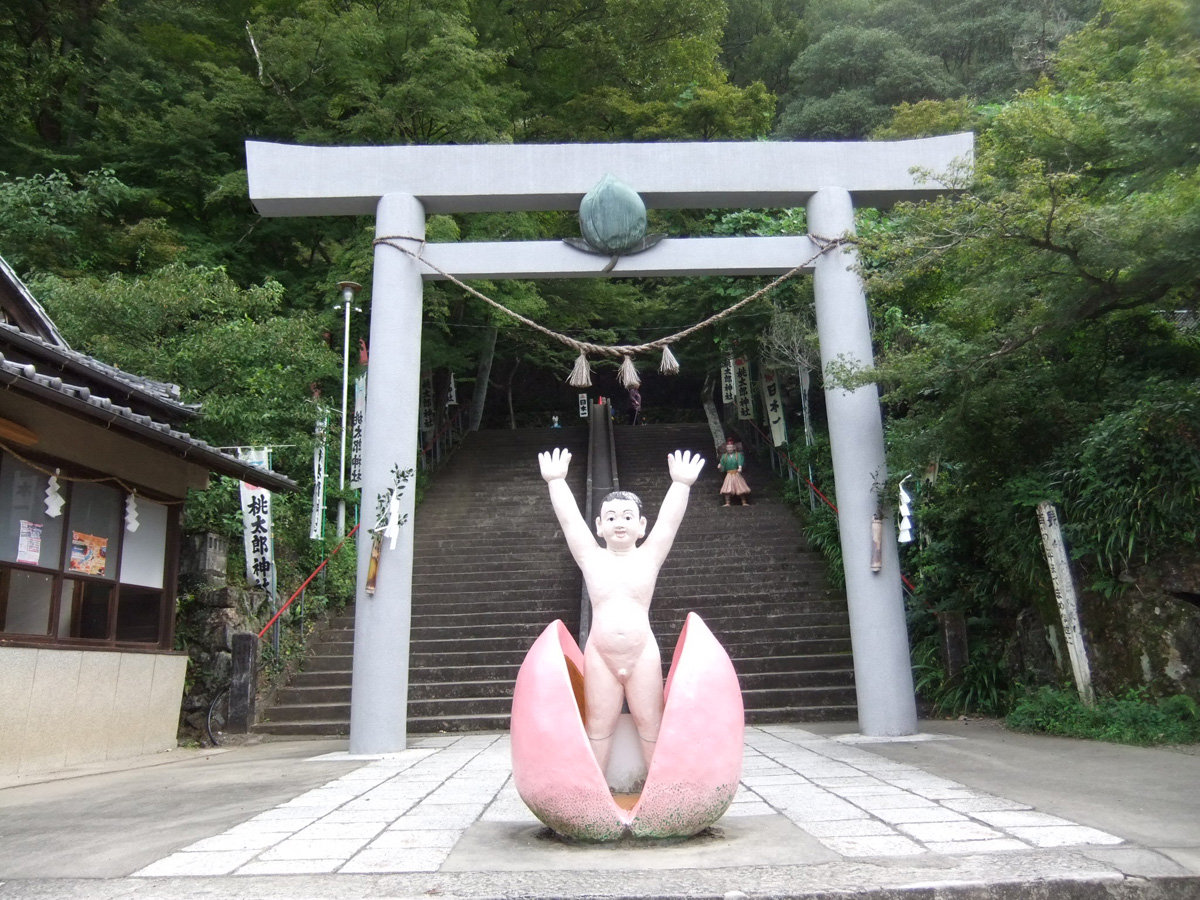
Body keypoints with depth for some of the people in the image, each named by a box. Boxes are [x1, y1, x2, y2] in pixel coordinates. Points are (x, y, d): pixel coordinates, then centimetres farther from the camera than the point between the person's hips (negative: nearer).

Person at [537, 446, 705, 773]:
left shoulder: (649, 556, 3)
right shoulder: (592, 558, 3)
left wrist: (681, 484, -16)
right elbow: (568, 518, -2)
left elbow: (669, 521, -6)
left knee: (650, 722, 8)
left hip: (643, 653, 0)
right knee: (599, 724, 8)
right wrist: (555, 481, -7)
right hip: (600, 654, 0)